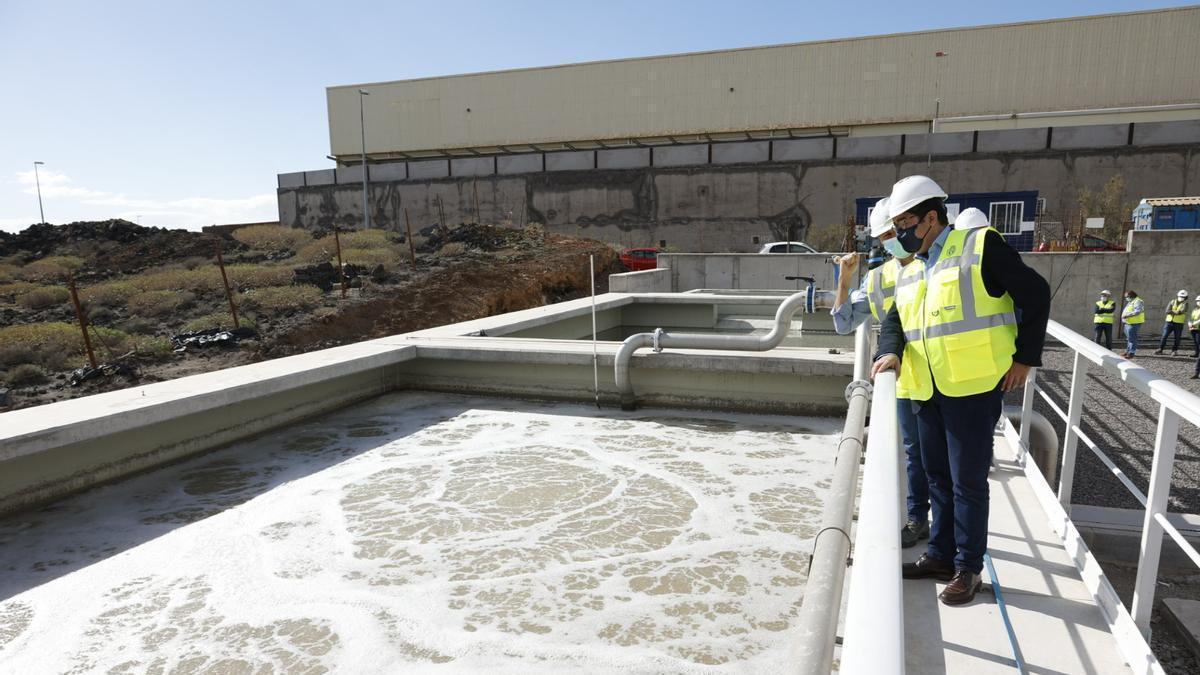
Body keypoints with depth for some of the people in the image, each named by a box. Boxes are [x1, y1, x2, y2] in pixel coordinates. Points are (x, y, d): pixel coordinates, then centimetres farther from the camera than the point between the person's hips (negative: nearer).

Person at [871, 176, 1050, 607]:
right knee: (938, 475, 16)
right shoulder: (910, 271, 15)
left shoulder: (979, 245, -6)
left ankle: (968, 568, 15)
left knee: (967, 481, 1)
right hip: (928, 391, 7)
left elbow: (1035, 293, -5)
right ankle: (941, 554, 30)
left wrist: (1025, 359, -7)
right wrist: (891, 353, -8)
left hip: (974, 389, -7)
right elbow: (893, 322, 15)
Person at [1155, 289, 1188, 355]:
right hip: (1169, 322, 1)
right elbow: (1167, 311, -7)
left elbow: (1182, 311, -17)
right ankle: (1160, 349, 3)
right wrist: (1177, 312, -15)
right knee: (1164, 336, -2)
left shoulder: (1185, 304, 3)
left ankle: (1174, 351, 10)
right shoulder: (1172, 302, 8)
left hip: (1179, 323, -1)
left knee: (1177, 338, 2)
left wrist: (1172, 312, -13)